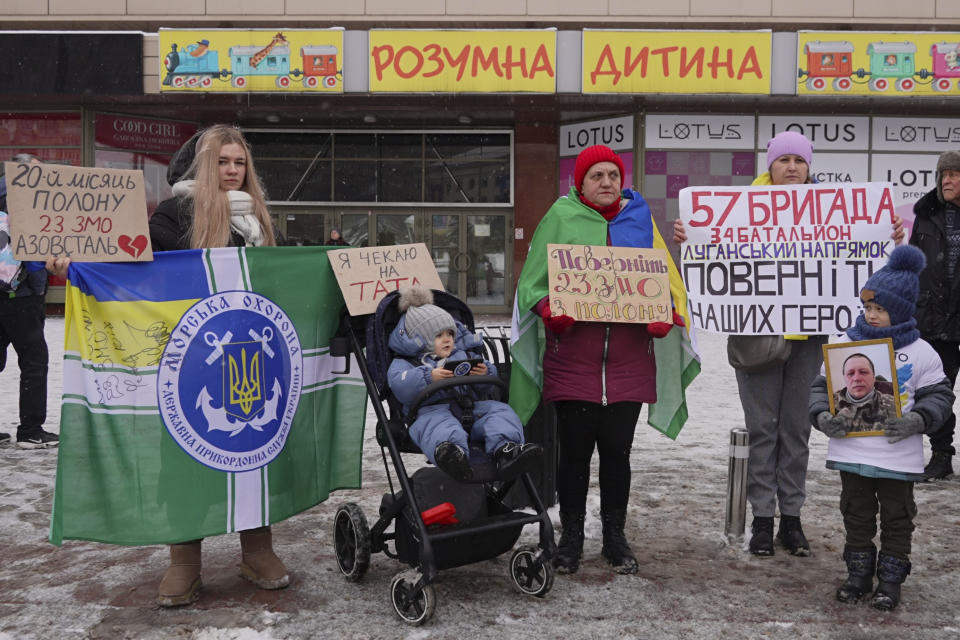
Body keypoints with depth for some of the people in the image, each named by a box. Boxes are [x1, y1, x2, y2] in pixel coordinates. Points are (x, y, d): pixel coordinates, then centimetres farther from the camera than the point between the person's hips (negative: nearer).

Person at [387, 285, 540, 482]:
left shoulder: (463, 355, 32)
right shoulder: (405, 362, 17)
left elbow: (484, 388, 25)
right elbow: (400, 386, -6)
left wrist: (486, 373, 0)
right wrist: (429, 377, -20)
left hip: (470, 405, 5)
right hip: (432, 408, -5)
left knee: (500, 410, -20)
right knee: (437, 423, -39)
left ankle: (505, 447, -49)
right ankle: (449, 451, -74)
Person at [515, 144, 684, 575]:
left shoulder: (641, 220, 12)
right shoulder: (561, 217, 4)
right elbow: (533, 280, 2)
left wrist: (665, 317, -7)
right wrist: (549, 310, -17)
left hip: (627, 359, 2)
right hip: (573, 358, -2)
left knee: (617, 449, 10)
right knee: (574, 449, 5)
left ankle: (615, 538, 25)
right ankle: (571, 538, 22)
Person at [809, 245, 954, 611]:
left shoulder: (920, 352, -2)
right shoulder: (846, 344, 1)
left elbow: (938, 395, 0)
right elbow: (822, 386, 3)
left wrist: (917, 420, -18)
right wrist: (822, 417, -14)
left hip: (898, 455, -1)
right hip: (852, 452, 2)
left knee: (897, 518, 11)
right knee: (856, 515, 14)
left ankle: (890, 580, 25)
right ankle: (859, 574, 29)